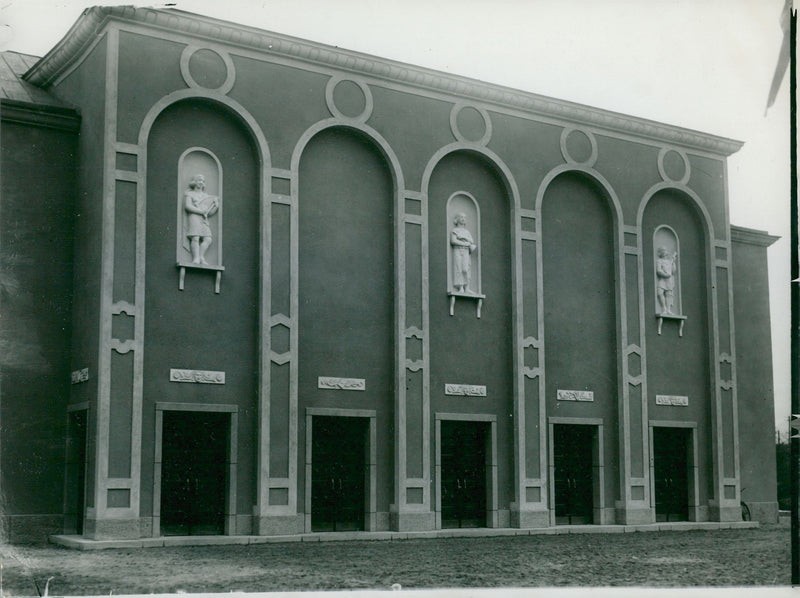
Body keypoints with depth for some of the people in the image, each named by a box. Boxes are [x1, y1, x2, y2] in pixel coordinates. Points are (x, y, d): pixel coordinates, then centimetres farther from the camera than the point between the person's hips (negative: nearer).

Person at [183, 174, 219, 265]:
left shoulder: (206, 196, 28)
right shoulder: (189, 194, 15)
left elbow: (209, 213, 24)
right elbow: (187, 206, -1)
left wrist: (216, 207, 7)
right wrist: (201, 211, -8)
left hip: (204, 220, 5)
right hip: (193, 217, -5)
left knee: (208, 239, -19)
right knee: (195, 238, -23)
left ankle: (201, 257, -25)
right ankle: (196, 258, -31)